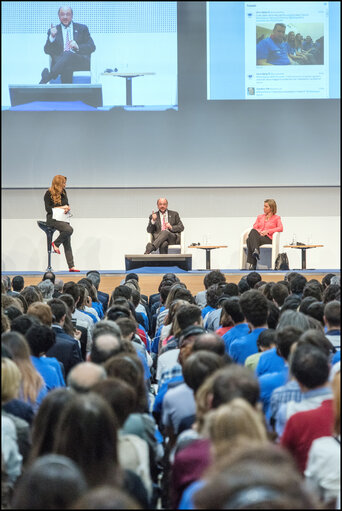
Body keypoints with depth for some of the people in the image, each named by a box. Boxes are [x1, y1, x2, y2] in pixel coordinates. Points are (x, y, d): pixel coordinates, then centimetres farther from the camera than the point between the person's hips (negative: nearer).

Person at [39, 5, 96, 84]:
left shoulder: (82, 28, 21)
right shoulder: (53, 30, 22)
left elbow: (92, 47, 13)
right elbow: (47, 51, 11)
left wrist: (78, 47, -7)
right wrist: (52, 37, -8)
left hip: (81, 61, -1)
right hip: (60, 60, 1)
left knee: (68, 54, -37)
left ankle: (46, 78, -47)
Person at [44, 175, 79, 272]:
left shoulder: (63, 192, 15)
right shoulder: (48, 193, -4)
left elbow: (67, 205, 21)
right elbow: (48, 208, -10)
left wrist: (67, 208, -4)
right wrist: (61, 207, -12)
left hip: (63, 218, 6)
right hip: (52, 218, -6)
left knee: (67, 243, -2)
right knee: (69, 229, -31)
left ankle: (71, 266, -6)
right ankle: (55, 243, -6)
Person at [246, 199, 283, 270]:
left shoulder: (276, 218, 18)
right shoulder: (259, 217, 29)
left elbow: (280, 228, 0)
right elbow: (254, 228, 15)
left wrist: (267, 231, -10)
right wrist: (258, 232, -9)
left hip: (268, 239, -4)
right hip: (258, 237, 4)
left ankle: (252, 263, -45)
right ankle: (256, 251, -52)